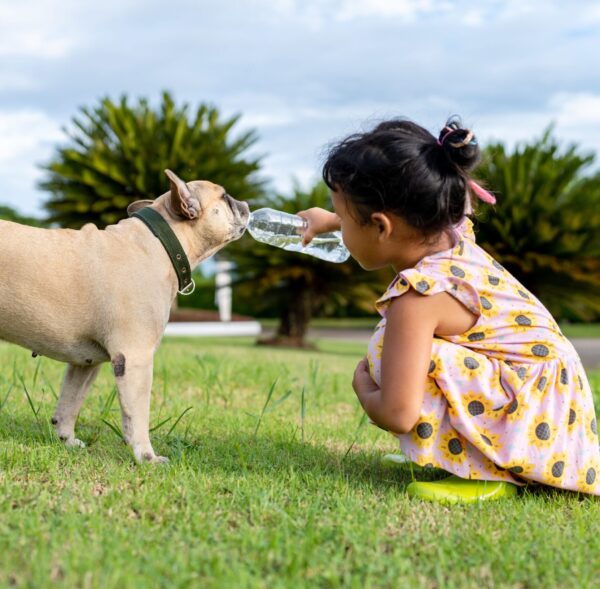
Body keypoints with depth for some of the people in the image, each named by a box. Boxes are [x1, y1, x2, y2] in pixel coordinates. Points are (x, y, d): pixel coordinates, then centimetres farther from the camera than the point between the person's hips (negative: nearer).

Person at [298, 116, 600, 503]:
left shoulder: (418, 294, -23)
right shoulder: (454, 238, 3)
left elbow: (396, 415, -27)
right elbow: (406, 222, 32)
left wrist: (363, 385, -4)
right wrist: (330, 220, 42)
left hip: (537, 425, -10)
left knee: (387, 346, -22)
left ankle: (487, 474, -14)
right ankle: (493, 463, 19)